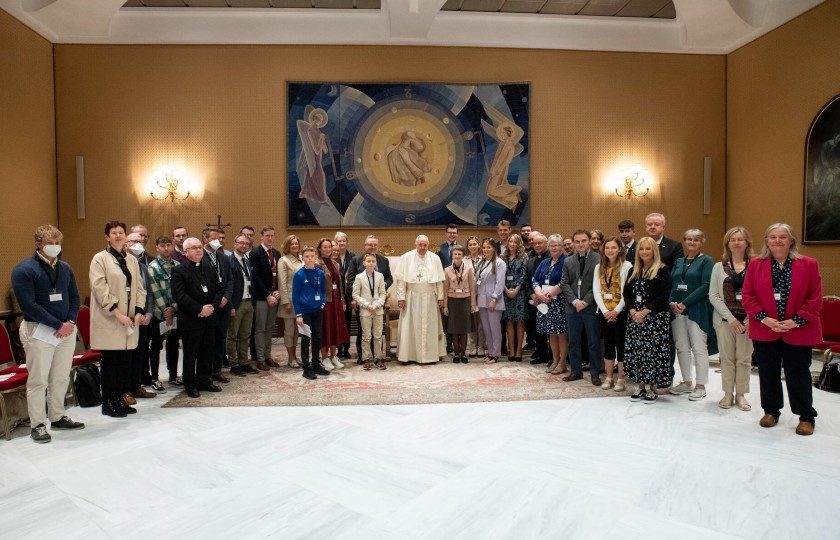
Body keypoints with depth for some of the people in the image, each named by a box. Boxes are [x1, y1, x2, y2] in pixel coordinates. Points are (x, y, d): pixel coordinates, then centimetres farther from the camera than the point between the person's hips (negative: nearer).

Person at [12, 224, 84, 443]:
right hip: (39, 331, -5)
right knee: (38, 380, 0)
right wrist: (57, 325, -16)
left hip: (67, 330, 5)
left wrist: (70, 322, -5)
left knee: (61, 378, 12)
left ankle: (58, 417, 25)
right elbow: (28, 304, -14)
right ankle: (38, 424, 10)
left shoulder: (65, 268, 10)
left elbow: (74, 297, 13)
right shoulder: (24, 269, -8)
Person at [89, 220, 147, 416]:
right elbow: (100, 288, -12)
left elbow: (139, 287, 12)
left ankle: (119, 398, 18)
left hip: (129, 319, 5)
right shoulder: (100, 259, -2)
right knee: (110, 360, 1)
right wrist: (117, 313, -17)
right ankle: (108, 402, 11)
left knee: (125, 360, 7)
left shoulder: (132, 260, 14)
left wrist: (138, 311, -1)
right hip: (109, 319, -5)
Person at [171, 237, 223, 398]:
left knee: (207, 352, 12)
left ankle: (205, 381, 25)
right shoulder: (179, 270, -7)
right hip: (191, 320, -5)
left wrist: (212, 306, -7)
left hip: (209, 318, 5)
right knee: (190, 354, 5)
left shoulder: (209, 267, 11)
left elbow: (219, 289, 10)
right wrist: (200, 309, -17)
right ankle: (190, 385, 17)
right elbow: (180, 295, -16)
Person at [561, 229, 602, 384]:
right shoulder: (568, 262, 10)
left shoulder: (599, 260, -5)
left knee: (594, 342, 4)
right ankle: (576, 371, 21)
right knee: (574, 341, 10)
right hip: (572, 307, 4)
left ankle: (595, 373, 15)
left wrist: (585, 302, -13)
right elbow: (564, 284, 5)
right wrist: (575, 301, -8)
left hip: (591, 307, -4)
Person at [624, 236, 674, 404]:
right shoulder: (634, 271, 13)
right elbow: (626, 292, 8)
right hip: (635, 317, 5)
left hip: (655, 319, -5)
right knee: (636, 351, 6)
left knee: (653, 351, -3)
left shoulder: (662, 271, -4)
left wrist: (644, 311, -16)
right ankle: (641, 386, 18)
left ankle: (653, 388, 9)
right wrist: (632, 311, -8)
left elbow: (663, 296, -12)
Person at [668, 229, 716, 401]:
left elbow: (705, 286, -11)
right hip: (677, 310, 5)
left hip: (696, 310, -5)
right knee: (682, 348, 10)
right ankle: (686, 383, 21)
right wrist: (671, 302, -7)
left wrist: (685, 303, -16)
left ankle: (700, 386, 8)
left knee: (699, 348, -1)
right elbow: (671, 284, 11)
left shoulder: (706, 261, -1)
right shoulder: (678, 262, 15)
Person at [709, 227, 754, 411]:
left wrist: (751, 319, -12)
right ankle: (728, 394, 18)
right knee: (727, 358, 7)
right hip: (725, 320, 1)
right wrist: (731, 318, -9)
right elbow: (713, 296, -1)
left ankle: (741, 395, 18)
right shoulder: (719, 267, 4)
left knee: (744, 359, 5)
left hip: (748, 321, -1)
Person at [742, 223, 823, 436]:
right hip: (764, 331, 2)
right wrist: (764, 318, -12)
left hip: (798, 332, -1)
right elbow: (747, 295, -1)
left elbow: (815, 298, -4)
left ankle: (806, 417, 23)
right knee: (768, 373, 12)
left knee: (798, 375, 7)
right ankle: (771, 411, 28)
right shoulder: (756, 264, 2)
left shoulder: (808, 264, -2)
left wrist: (796, 321, -13)